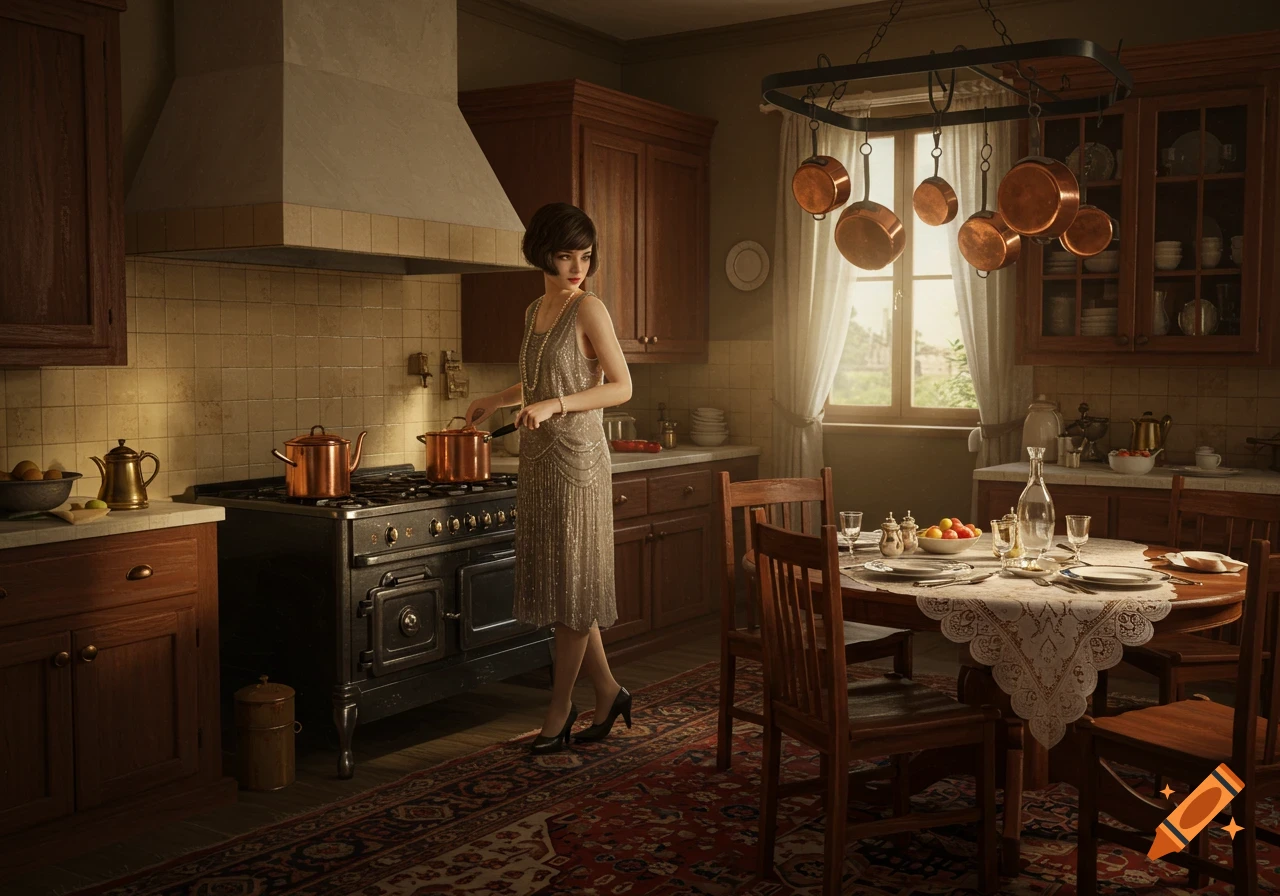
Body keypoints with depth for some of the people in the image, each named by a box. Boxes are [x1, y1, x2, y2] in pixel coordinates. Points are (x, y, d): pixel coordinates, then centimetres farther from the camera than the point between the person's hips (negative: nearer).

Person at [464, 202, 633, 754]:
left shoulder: (588, 308, -8)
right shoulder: (535, 311, 14)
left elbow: (621, 386, -13)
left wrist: (554, 406, -22)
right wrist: (495, 401, 31)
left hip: (576, 458, -8)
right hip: (538, 458, 8)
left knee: (572, 584, 1)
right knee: (555, 584, 11)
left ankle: (560, 710, 13)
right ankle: (608, 693, 23)